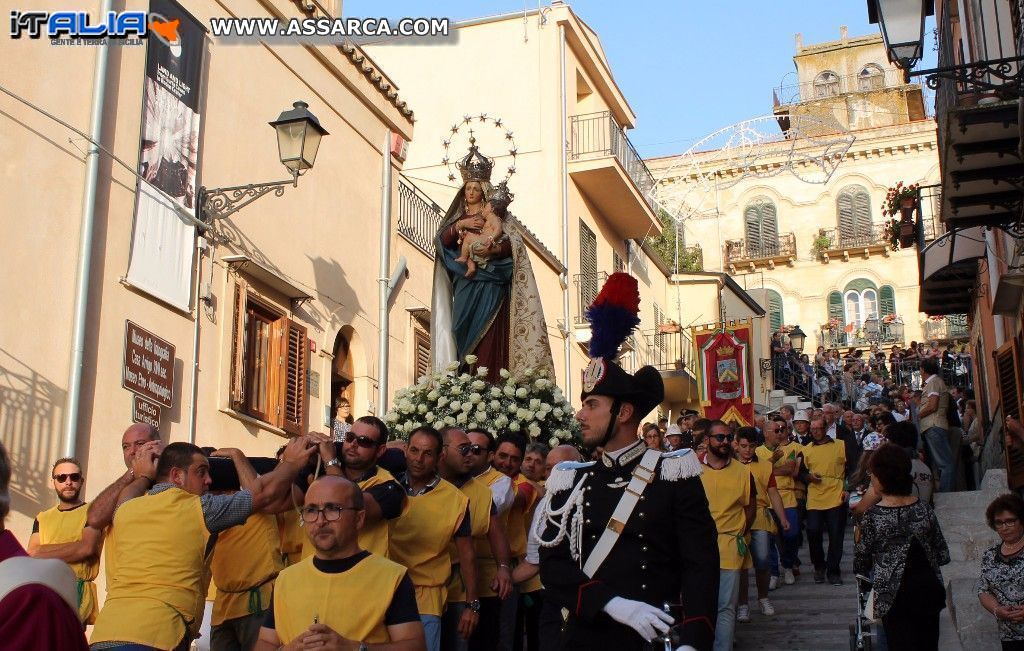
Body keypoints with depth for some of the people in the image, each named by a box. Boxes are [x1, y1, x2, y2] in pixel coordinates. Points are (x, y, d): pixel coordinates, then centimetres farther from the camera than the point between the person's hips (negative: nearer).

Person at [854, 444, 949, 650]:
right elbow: (943, 556, 5)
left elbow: (860, 566, -7)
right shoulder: (924, 510, -3)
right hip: (928, 592, 4)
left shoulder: (872, 518, -14)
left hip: (893, 597, -4)